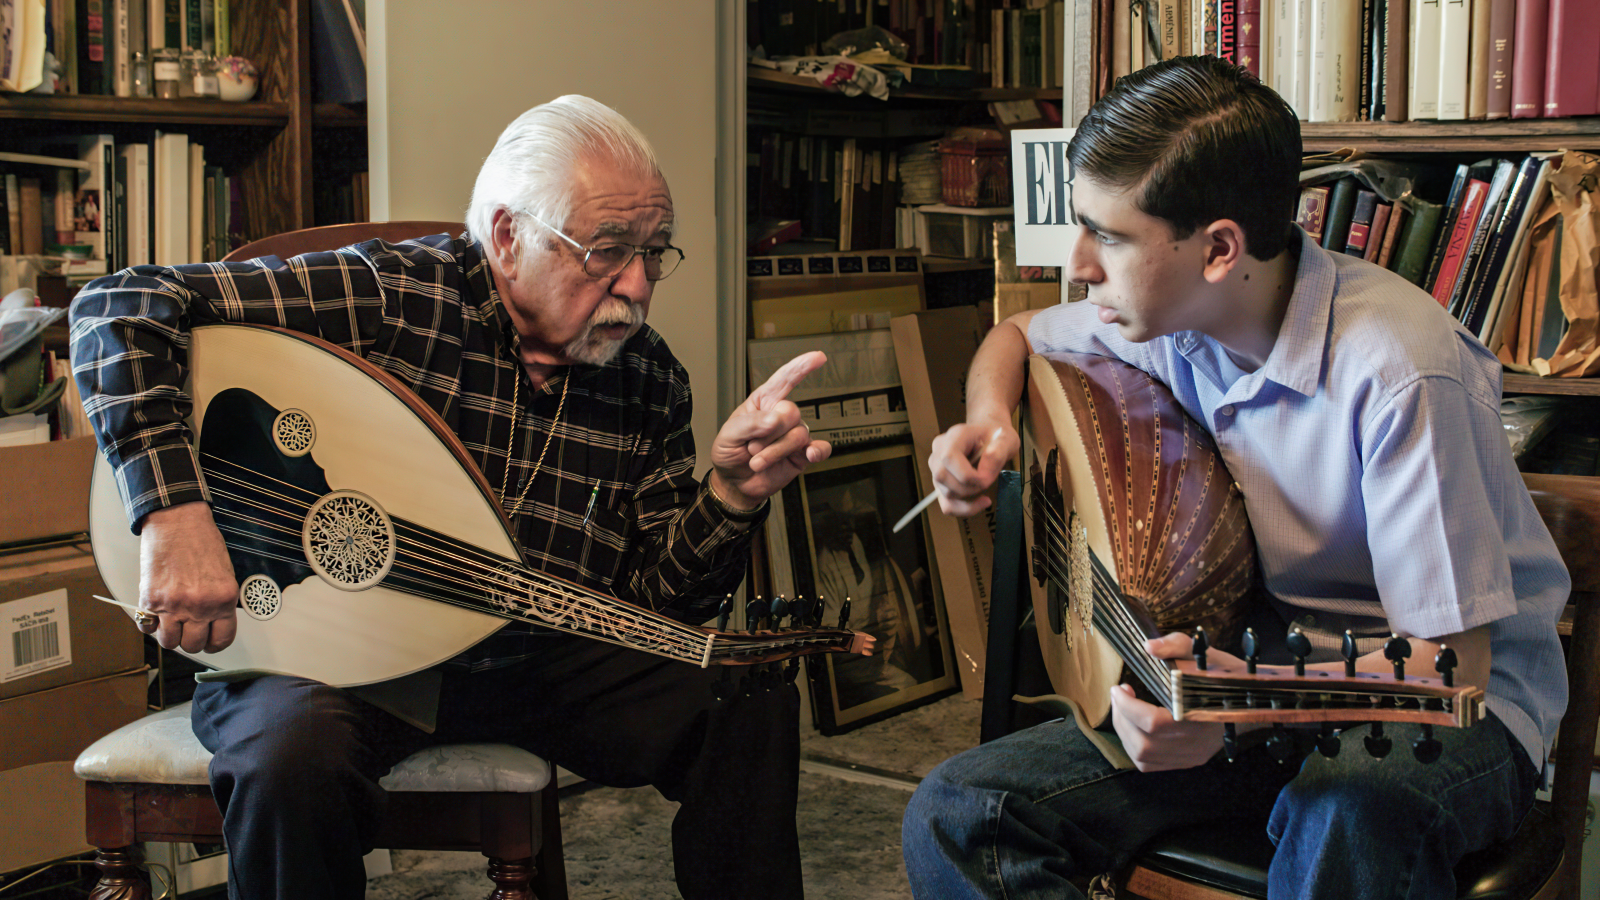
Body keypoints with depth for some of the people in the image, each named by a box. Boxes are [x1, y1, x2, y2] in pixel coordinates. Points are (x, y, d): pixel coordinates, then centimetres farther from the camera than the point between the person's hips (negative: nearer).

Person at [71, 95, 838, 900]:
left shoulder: (650, 380, 1)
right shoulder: (389, 297, -15)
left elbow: (655, 602, 4)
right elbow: (120, 306, -18)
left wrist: (732, 495, -16)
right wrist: (176, 512, -31)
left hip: (535, 656, 4)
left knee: (754, 703, -13)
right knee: (298, 750, -37)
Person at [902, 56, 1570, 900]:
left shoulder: (1398, 369, -25)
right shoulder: (1165, 317, -3)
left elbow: (1451, 660, -25)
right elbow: (1016, 335, 20)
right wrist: (987, 420, -4)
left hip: (1445, 705, -6)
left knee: (1353, 812, -43)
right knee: (953, 816, -14)